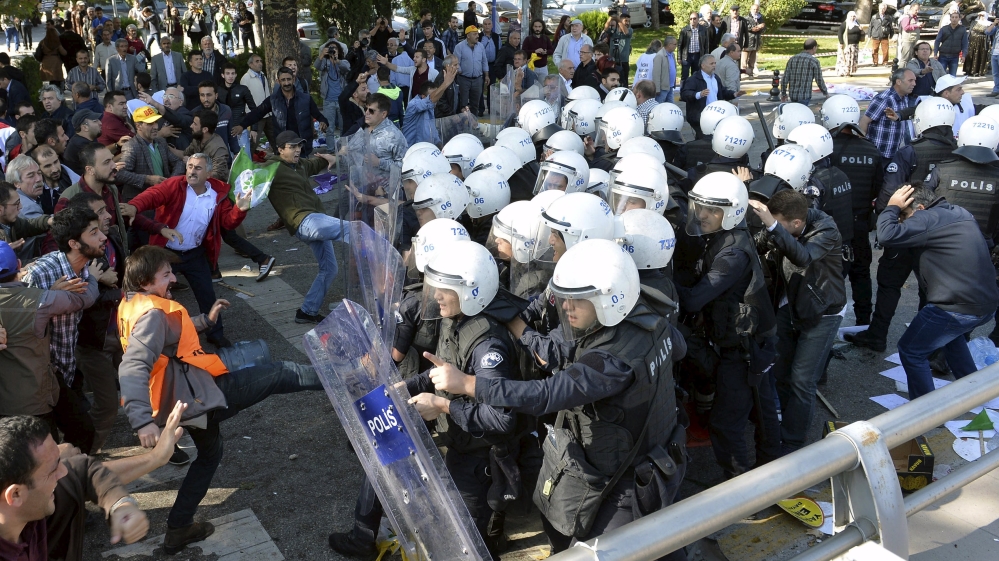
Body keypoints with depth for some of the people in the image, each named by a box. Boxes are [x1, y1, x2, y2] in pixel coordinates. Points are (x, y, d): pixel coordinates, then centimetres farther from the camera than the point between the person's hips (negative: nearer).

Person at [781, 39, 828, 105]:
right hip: (804, 95, -6)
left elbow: (784, 78, 5)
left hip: (792, 95, 6)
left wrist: (783, 93, 16)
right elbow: (819, 81, -4)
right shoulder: (814, 61, -7)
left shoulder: (792, 59, 6)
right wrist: (826, 93, 12)